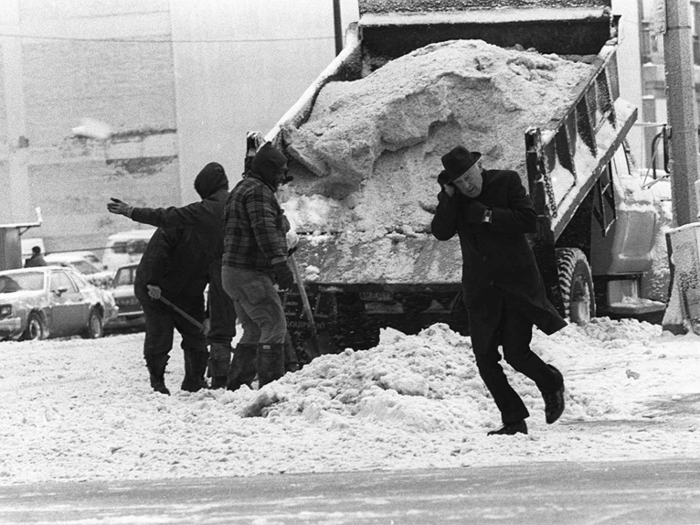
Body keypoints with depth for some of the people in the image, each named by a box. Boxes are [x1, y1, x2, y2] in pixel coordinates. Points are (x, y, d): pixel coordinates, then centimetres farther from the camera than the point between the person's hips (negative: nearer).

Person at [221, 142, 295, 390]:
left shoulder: (243, 189, 23)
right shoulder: (258, 191, -12)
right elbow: (264, 230, -25)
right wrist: (280, 264, -32)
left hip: (234, 271, 11)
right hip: (249, 274, -11)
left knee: (254, 332, 14)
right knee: (274, 325, -15)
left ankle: (236, 387, 14)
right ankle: (271, 385, -21)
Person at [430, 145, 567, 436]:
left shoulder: (506, 181, -6)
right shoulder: (451, 197, 2)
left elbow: (528, 220, -15)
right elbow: (441, 232, -11)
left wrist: (486, 215, -17)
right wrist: (448, 196, -20)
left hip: (517, 281, -4)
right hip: (480, 287, 4)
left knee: (516, 352, -8)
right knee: (484, 356, -1)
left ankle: (552, 384, 23)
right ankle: (514, 420, 8)